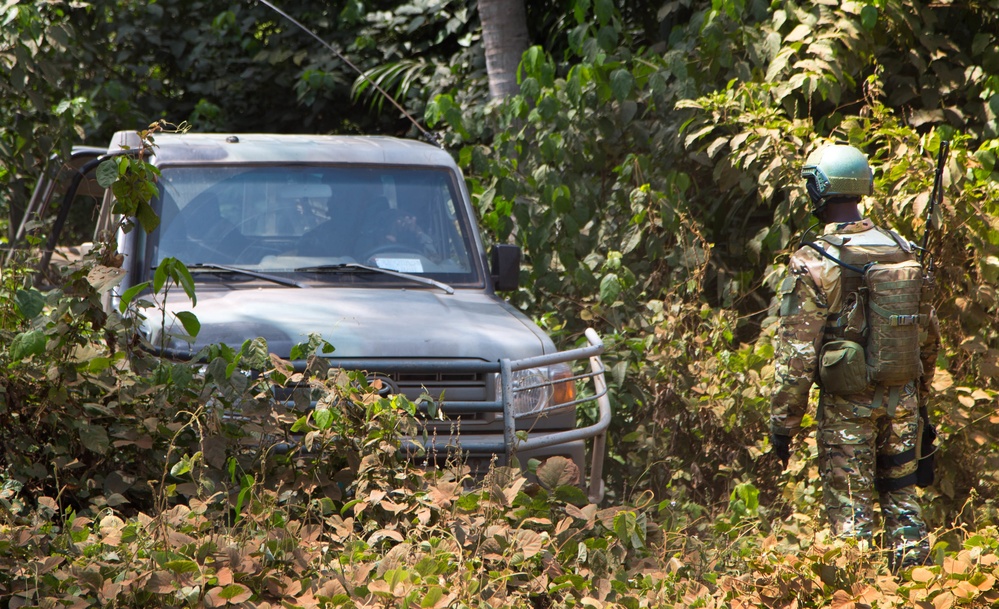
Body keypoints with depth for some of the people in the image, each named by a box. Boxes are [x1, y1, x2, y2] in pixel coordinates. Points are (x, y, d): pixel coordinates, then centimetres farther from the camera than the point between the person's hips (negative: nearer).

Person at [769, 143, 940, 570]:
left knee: (850, 515, 3)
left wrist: (782, 422, -7)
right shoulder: (902, 251, 3)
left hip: (847, 404, -5)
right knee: (902, 498, 16)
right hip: (901, 398, 5)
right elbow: (928, 335, 11)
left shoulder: (813, 263, -14)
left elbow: (796, 354, -15)